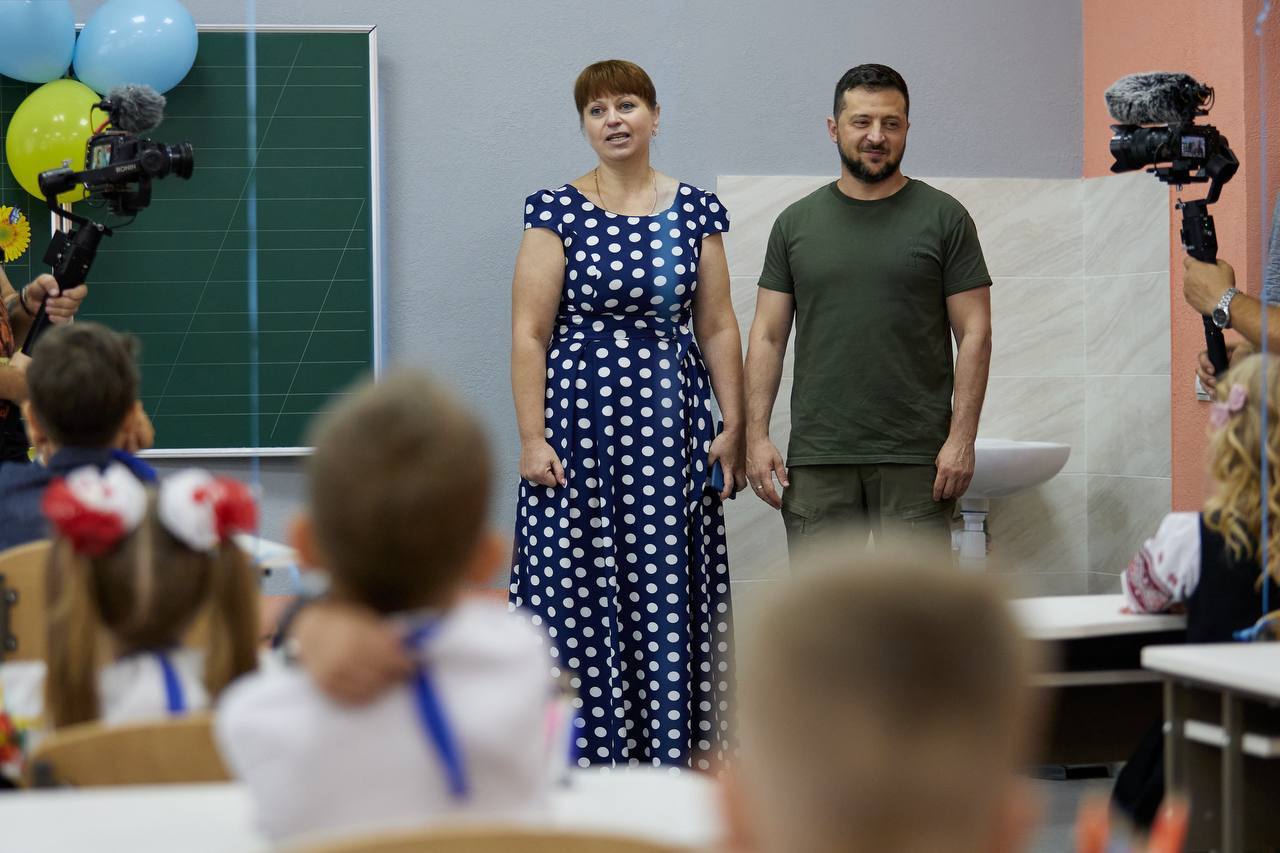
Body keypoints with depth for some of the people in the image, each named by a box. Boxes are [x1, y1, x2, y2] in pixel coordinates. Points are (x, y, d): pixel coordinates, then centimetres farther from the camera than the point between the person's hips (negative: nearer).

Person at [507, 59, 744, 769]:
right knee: (582, 590, -1)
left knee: (671, 585, 2)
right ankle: (593, 758, 6)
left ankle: (682, 751, 9)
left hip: (670, 420, 2)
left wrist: (733, 425, 2)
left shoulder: (696, 211, 8)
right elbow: (529, 333, -3)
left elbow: (717, 327, 9)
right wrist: (532, 438, -9)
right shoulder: (557, 212, 0)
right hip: (580, 415, -2)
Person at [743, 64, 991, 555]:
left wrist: (961, 439, -8)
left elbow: (974, 333, 1)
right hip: (817, 455, 2)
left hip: (915, 458, -2)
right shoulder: (797, 223, 10)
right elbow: (768, 336, 10)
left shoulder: (943, 218, 4)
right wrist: (756, 436, 0)